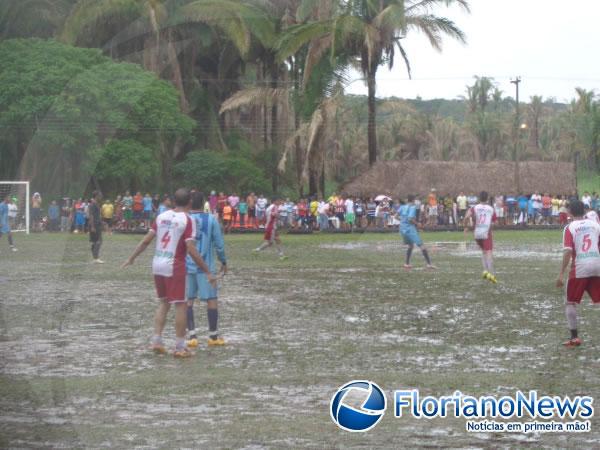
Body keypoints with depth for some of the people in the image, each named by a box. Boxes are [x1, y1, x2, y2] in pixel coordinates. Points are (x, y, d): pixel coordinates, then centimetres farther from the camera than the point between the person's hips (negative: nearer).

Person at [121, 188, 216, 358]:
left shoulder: (162, 216, 6)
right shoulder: (187, 221, -11)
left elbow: (146, 240, 6)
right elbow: (191, 250, -18)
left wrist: (131, 258, 17)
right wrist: (208, 272, -15)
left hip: (157, 264, 6)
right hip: (174, 267, -6)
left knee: (163, 303, 19)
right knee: (180, 305, 1)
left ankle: (157, 341, 14)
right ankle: (180, 347, 2)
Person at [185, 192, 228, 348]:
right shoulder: (210, 219, -4)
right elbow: (219, 243, -1)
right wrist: (223, 262, 13)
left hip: (186, 266, 2)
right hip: (206, 266, -2)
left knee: (188, 300, 9)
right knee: (212, 299, 6)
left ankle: (192, 336, 3)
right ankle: (213, 336, 10)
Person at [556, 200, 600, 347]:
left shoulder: (570, 228, -2)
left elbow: (568, 252, -11)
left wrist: (561, 274, -11)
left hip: (580, 267, -3)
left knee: (570, 302, 9)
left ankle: (574, 337, 2)